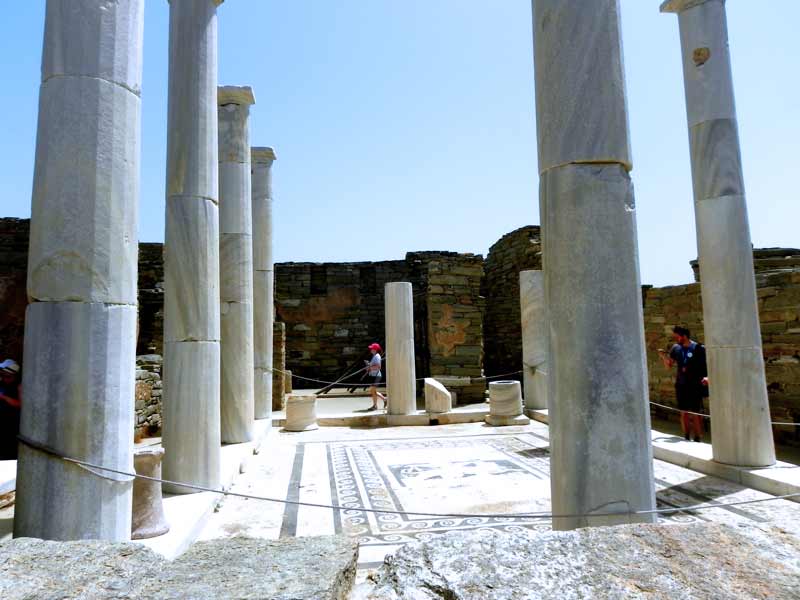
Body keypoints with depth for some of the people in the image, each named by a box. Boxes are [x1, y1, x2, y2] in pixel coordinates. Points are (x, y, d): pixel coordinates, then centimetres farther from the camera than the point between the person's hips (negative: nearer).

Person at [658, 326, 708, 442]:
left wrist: (707, 377, -20)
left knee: (696, 413, -1)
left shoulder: (698, 348, -10)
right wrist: (664, 356, -7)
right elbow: (669, 365, 10)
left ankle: (697, 439, 9)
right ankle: (686, 438, 21)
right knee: (684, 413, 10)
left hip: (695, 386, -5)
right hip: (681, 386, 5)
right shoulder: (676, 348, 4)